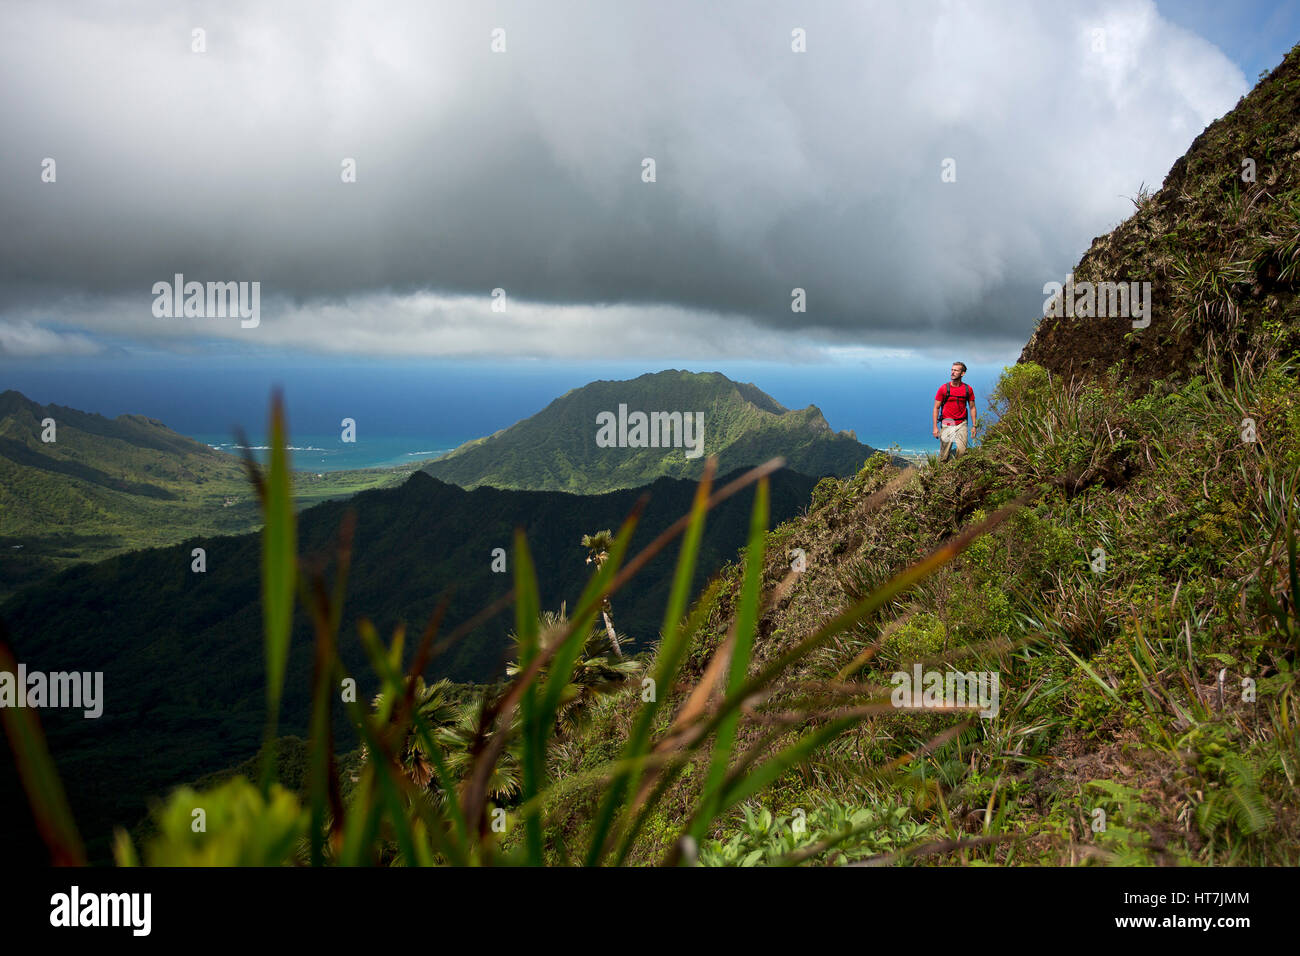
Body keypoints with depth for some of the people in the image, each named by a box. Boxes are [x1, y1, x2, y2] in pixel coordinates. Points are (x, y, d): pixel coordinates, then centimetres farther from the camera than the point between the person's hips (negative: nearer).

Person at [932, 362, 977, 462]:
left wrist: (974, 426, 6)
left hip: (962, 424, 2)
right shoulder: (944, 388, -3)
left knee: (961, 452, -5)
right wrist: (935, 427, -6)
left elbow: (972, 408, 12)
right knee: (944, 455, -3)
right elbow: (936, 408, 0)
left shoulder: (968, 389, 3)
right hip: (947, 424, -2)